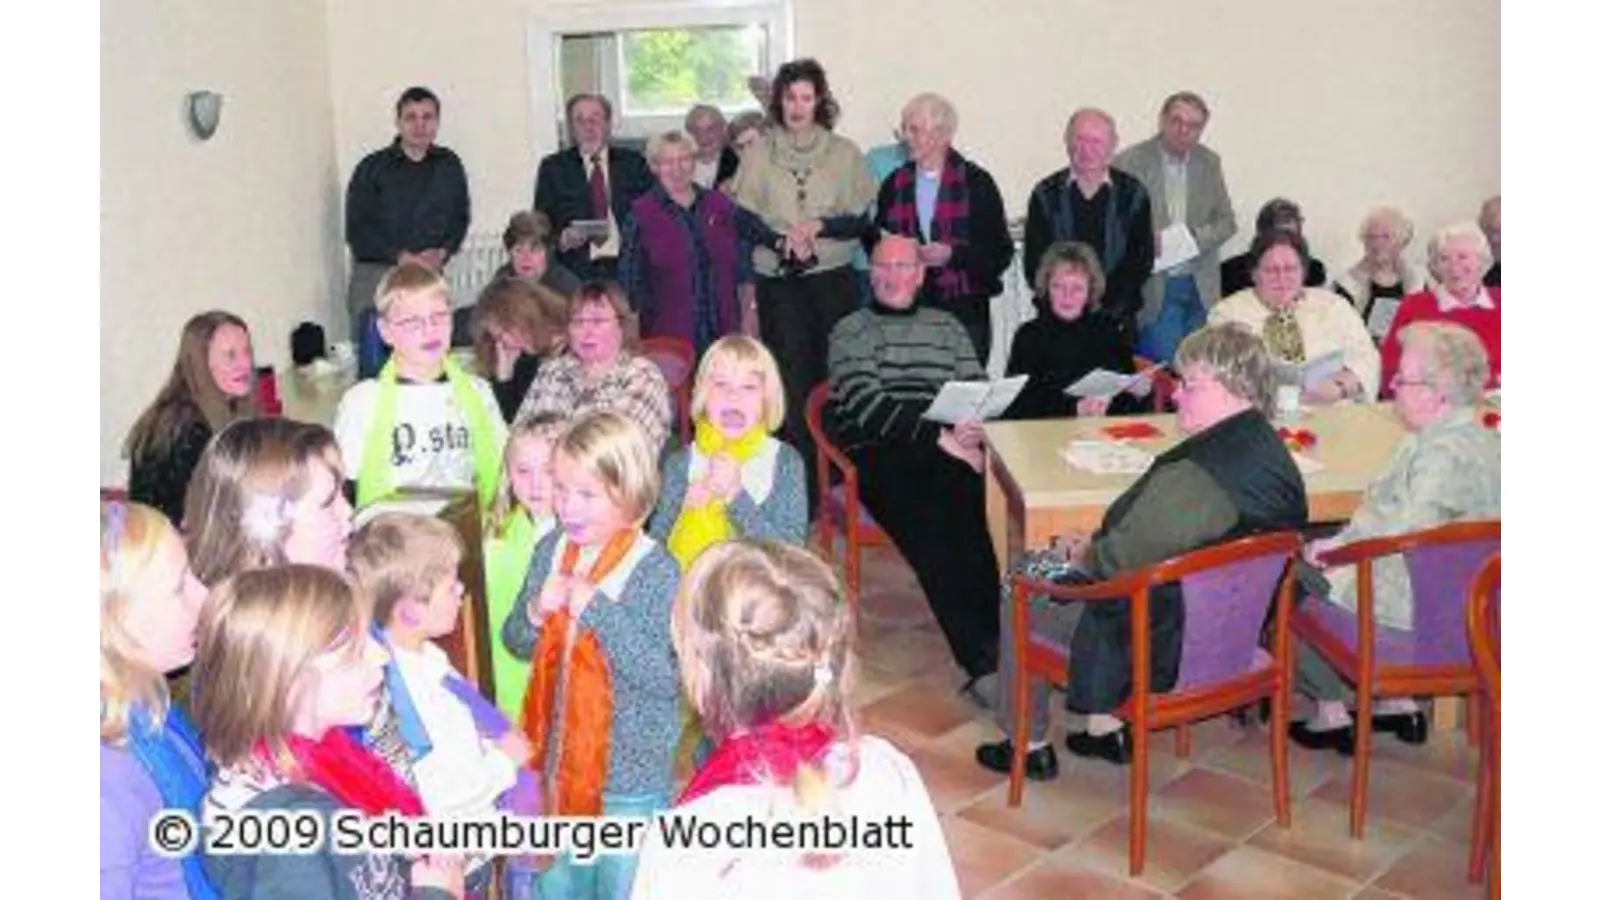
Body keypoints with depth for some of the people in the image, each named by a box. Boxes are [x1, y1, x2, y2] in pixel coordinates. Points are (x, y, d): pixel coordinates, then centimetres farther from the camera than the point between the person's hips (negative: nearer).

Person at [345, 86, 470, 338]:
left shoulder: (449, 166, 11)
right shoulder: (371, 168, 3)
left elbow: (461, 217, 16)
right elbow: (356, 230, -1)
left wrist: (442, 253, -3)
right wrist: (401, 256, -11)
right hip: (374, 273, -2)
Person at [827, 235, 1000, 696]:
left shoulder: (946, 326, 25)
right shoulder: (851, 332, 12)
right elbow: (866, 405, -4)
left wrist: (973, 428, -8)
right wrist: (941, 437, -14)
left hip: (946, 449, 3)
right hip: (875, 452, -3)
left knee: (974, 507, -32)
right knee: (926, 524, -32)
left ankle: (992, 640, -34)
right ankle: (981, 654, -34)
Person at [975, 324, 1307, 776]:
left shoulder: (1192, 476, -31)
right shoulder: (1273, 453, -1)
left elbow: (1118, 561, -24)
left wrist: (1082, 551, -2)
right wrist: (1094, 541, 5)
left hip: (1161, 643, -9)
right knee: (1050, 563, 26)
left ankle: (1028, 745, 24)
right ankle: (1107, 727, 30)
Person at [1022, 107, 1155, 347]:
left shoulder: (1132, 194, 5)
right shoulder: (1046, 195, 4)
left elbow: (1142, 259, 2)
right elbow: (1033, 264, 2)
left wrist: (1102, 303, -11)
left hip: (1116, 320, 0)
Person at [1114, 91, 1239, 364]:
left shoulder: (1209, 163, 9)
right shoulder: (1129, 162, -5)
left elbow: (1227, 221, 11)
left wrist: (1197, 237, -9)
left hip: (1201, 288, 4)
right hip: (1154, 288, -4)